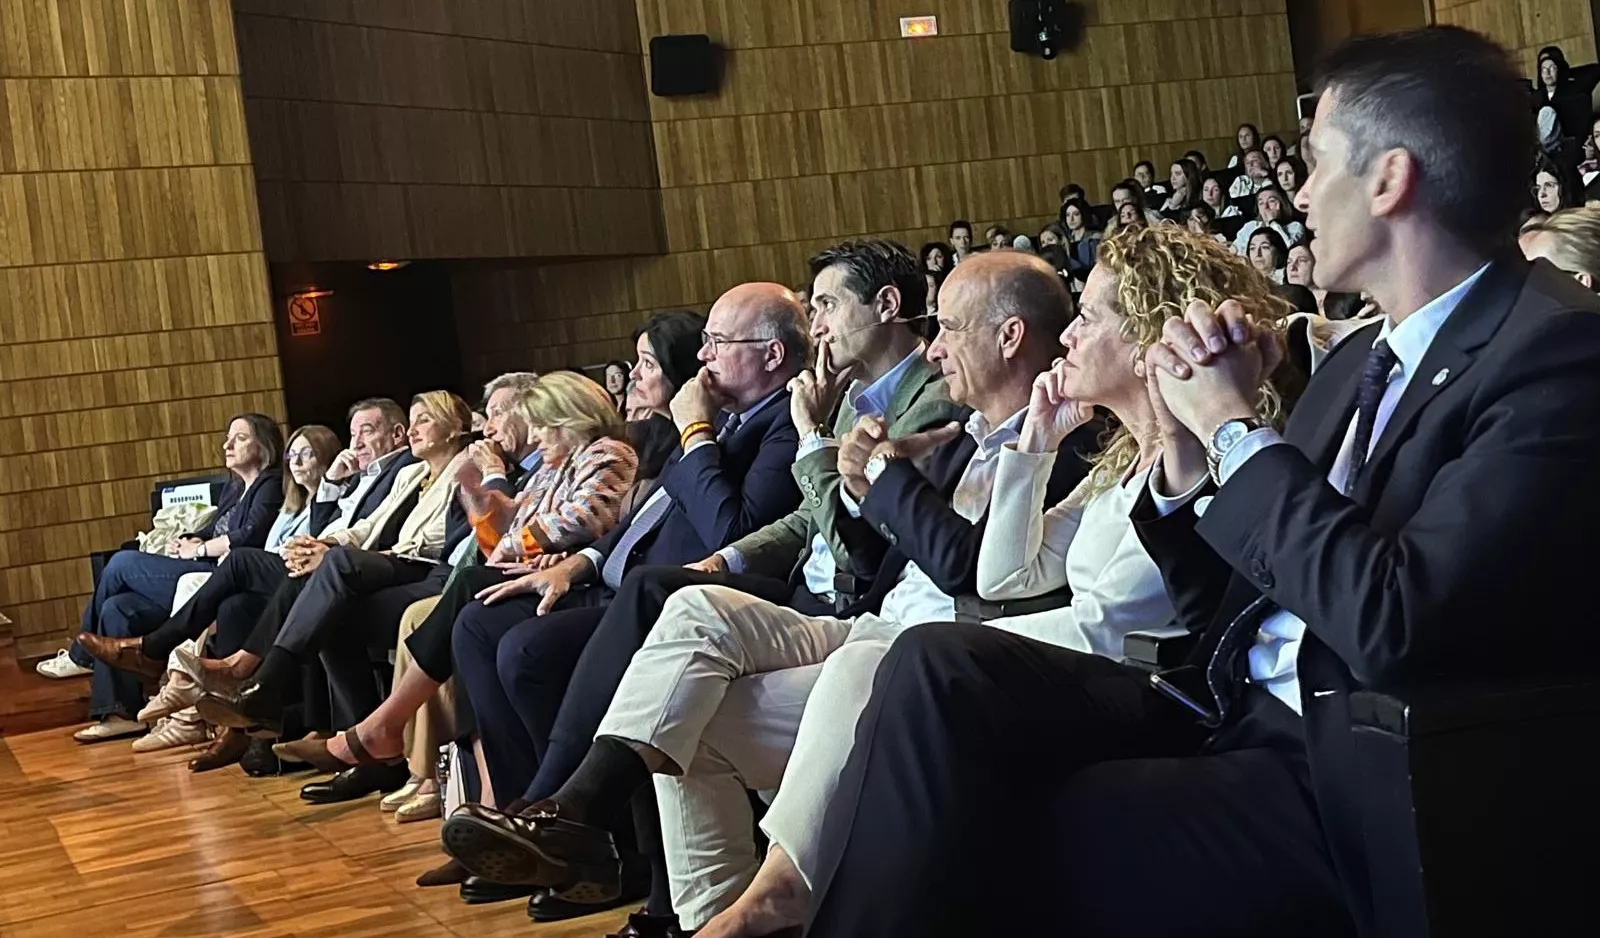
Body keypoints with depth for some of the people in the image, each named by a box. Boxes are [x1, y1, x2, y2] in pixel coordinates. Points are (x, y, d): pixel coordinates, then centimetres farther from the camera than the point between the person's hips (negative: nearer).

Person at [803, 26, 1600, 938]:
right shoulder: (1364, 357, 13)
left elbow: (1394, 623, -25)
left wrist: (1235, 427, -13)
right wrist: (1189, 457, -3)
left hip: (1361, 786, -8)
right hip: (1242, 714, 8)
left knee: (976, 847, -19)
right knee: (939, 666, -11)